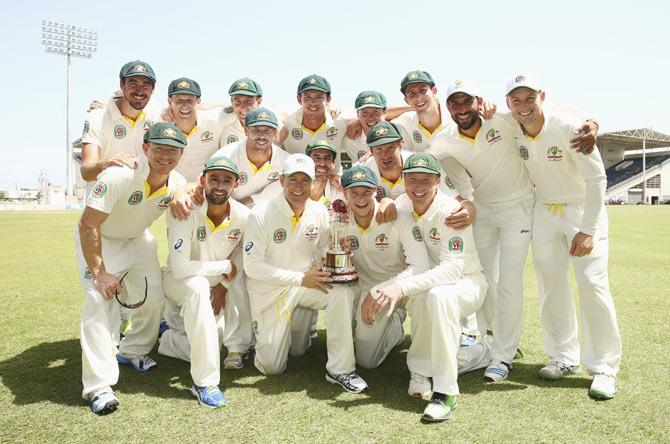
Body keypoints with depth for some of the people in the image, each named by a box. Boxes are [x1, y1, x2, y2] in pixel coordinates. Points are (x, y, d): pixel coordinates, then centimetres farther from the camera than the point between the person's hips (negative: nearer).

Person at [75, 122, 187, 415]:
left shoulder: (178, 184, -15)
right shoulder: (119, 176, -34)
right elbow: (88, 225, -32)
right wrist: (99, 273, -32)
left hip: (139, 239, 6)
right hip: (99, 239, -6)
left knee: (154, 297, 4)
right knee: (99, 301, -20)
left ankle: (133, 353, 32)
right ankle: (98, 385, -12)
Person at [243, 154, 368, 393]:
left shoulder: (319, 212, -7)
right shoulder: (261, 214, -18)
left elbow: (322, 253, 7)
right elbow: (252, 266, -20)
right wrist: (301, 279, -24)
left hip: (305, 286, 3)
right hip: (270, 290, -3)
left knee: (343, 293, -25)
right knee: (272, 367, 0)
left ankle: (340, 369, -13)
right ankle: (265, 331, 34)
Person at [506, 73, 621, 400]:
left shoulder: (569, 126, -23)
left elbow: (596, 178, -20)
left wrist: (588, 230, -21)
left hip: (582, 207, -4)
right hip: (544, 210, 5)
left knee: (592, 282, -11)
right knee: (550, 283, 7)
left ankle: (604, 367, 3)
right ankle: (563, 358, 21)